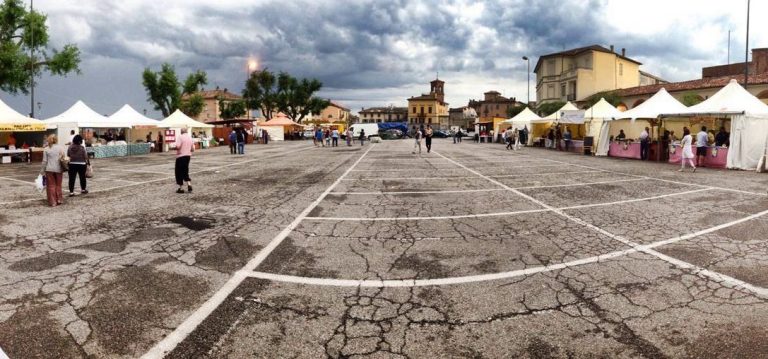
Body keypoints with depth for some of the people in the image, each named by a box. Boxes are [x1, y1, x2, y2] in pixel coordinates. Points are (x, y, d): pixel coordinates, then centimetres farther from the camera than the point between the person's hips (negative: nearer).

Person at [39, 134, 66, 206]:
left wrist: (42, 171, 9)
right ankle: (59, 199, 16)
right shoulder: (60, 148, -2)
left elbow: (45, 161, 0)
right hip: (59, 169, 0)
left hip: (49, 169, 0)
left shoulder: (46, 149, -2)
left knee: (51, 185, 5)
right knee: (58, 185, 13)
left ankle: (52, 202, 5)